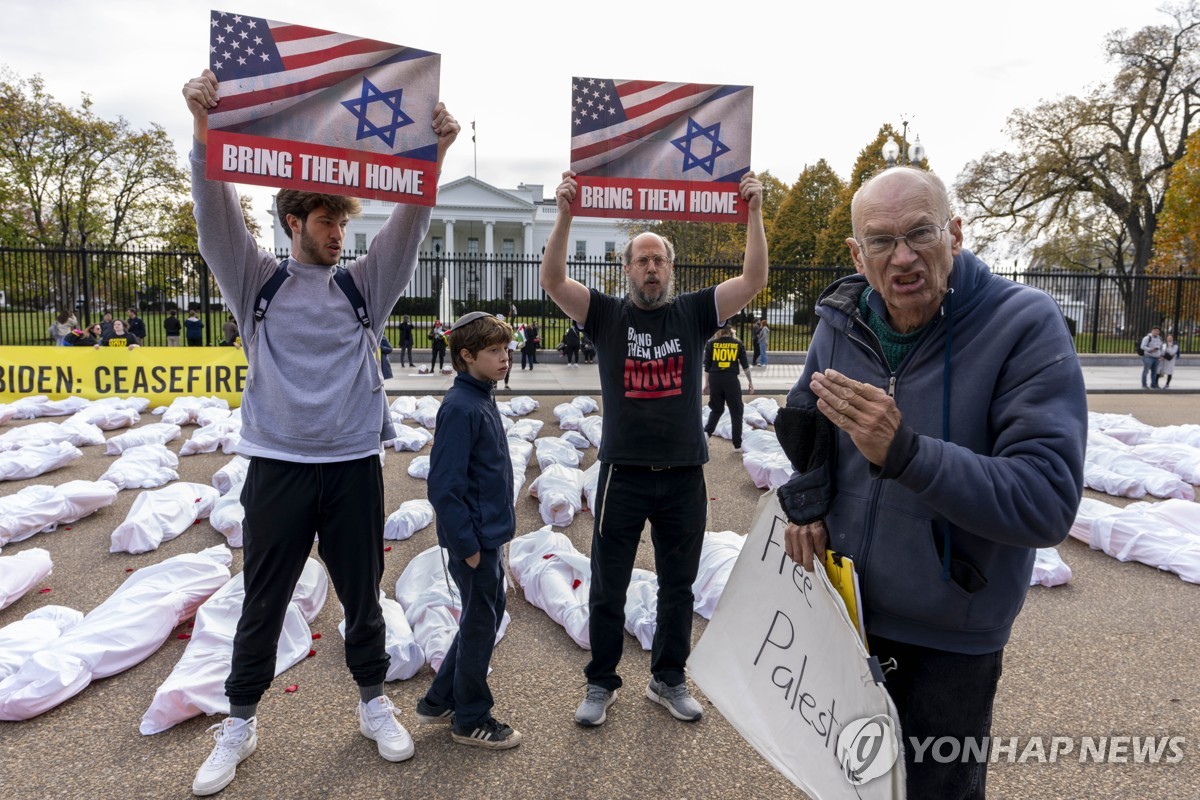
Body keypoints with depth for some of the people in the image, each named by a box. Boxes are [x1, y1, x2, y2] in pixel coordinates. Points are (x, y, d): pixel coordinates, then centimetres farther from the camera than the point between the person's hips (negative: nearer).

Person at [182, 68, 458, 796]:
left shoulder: (364, 287, 6)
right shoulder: (258, 282, 4)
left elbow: (408, 225, -5)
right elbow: (218, 215, -9)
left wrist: (434, 153, -17)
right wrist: (205, 127, -23)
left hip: (354, 467, 1)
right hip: (277, 467, -1)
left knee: (363, 598, 14)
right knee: (263, 605, 11)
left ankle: (375, 703, 34)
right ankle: (241, 723, 31)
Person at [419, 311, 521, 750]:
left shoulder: (483, 400, 8)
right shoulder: (460, 408, -21)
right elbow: (444, 487, -24)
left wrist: (492, 536, 17)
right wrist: (468, 545, -19)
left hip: (489, 535, 9)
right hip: (473, 540, -9)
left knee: (489, 613, 20)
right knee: (480, 624, 5)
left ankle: (439, 701, 34)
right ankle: (470, 720, 26)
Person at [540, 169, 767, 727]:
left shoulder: (693, 313, 5)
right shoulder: (607, 315, 1)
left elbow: (754, 280, -4)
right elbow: (553, 281, -12)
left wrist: (754, 214, -12)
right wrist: (565, 215, -22)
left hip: (684, 475, 2)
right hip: (623, 472, -1)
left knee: (678, 585, 14)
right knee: (608, 587, 8)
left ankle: (668, 679, 33)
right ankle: (601, 683, 26)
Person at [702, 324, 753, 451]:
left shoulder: (711, 343, 4)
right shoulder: (738, 344, 3)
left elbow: (707, 366, 3)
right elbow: (745, 365, 4)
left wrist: (706, 383, 11)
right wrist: (750, 382, 13)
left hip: (715, 379, 2)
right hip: (731, 379, -2)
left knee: (716, 409, 20)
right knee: (736, 412, 8)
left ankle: (706, 432, -2)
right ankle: (737, 445, 8)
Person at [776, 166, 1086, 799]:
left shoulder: (1026, 326, -20)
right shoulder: (841, 321, -6)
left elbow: (1047, 503, -27)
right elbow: (801, 419, 13)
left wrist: (904, 451, -38)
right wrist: (805, 496, -4)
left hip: (949, 641, -4)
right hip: (840, 606, 5)